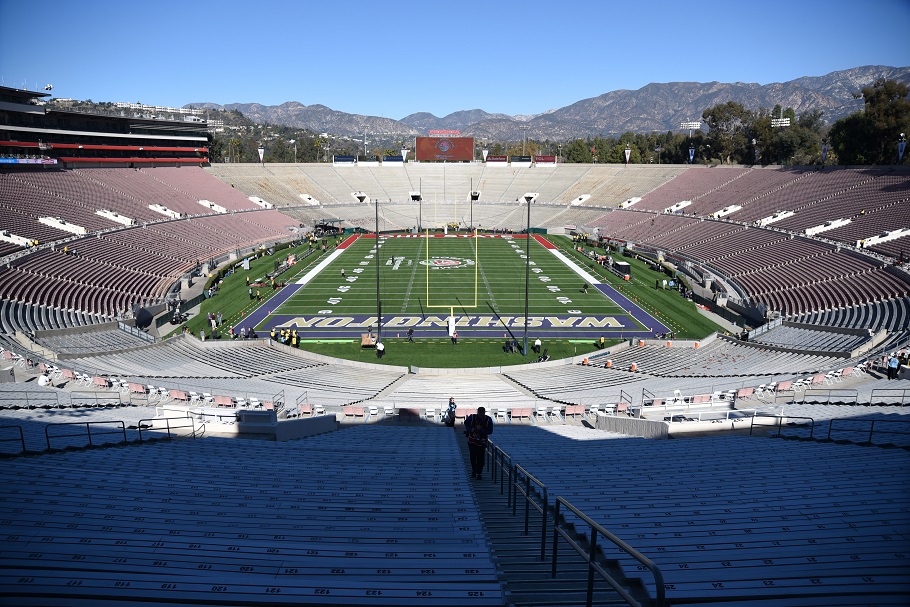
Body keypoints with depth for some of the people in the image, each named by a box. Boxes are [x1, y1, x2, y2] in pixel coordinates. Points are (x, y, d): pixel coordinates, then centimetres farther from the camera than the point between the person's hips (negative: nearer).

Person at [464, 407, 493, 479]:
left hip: (481, 442, -1)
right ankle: (473, 471, 29)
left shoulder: (488, 420, -11)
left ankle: (479, 473, 14)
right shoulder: (472, 417, -9)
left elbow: (490, 431, -12)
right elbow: (466, 423, 6)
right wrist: (471, 429, -14)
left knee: (480, 458, -1)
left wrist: (481, 429, -28)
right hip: (472, 440, 1)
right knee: (473, 456, 10)